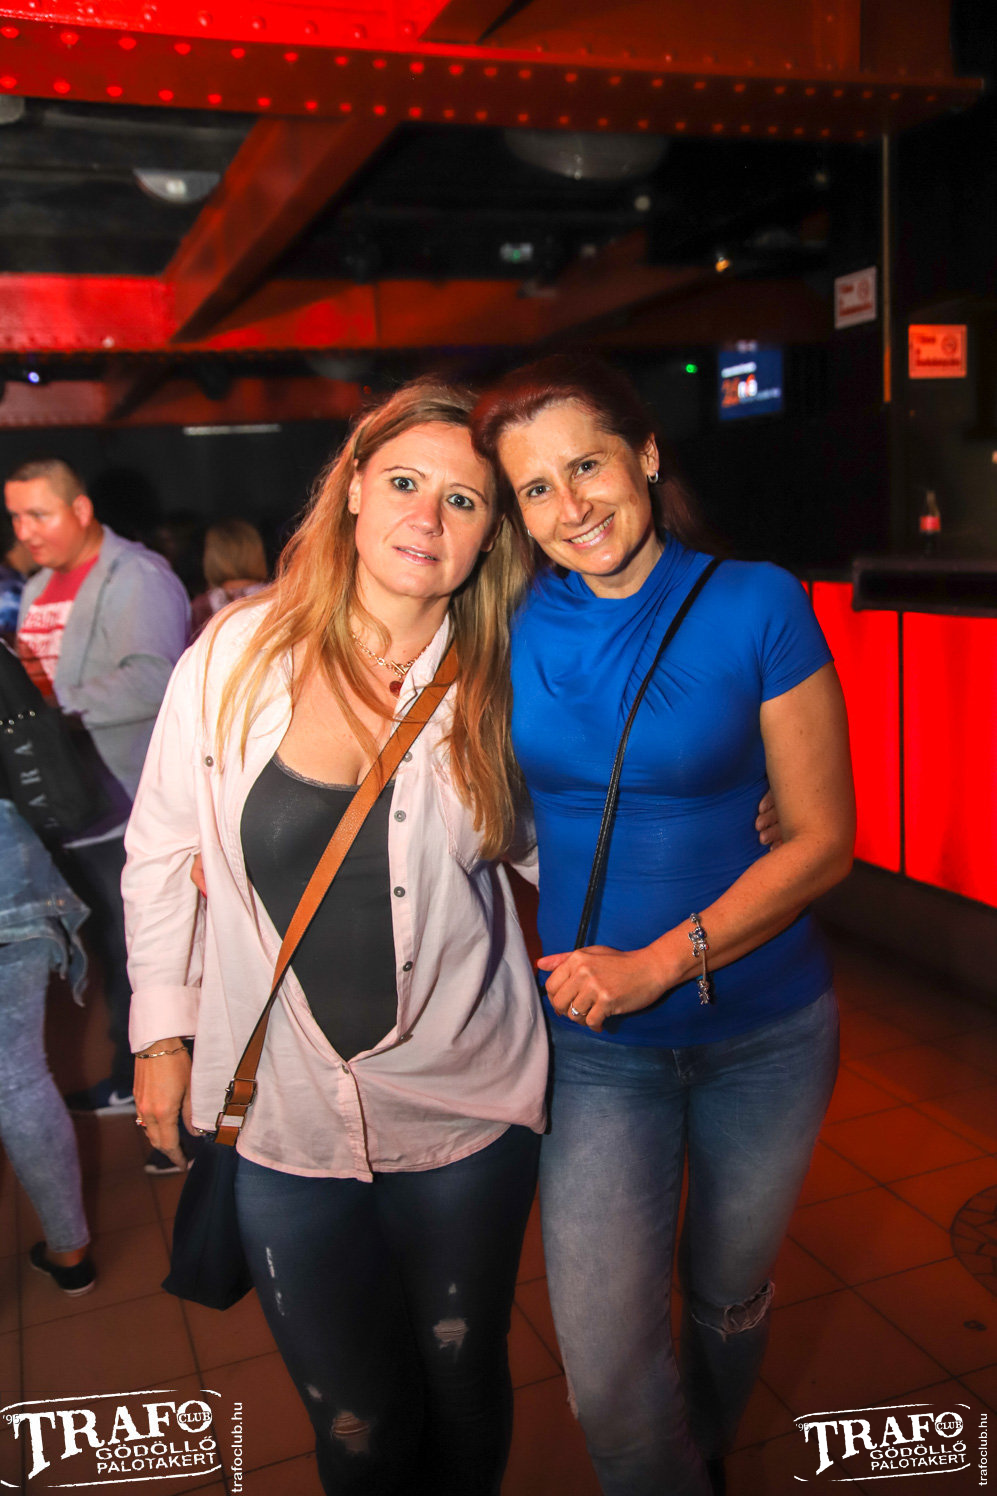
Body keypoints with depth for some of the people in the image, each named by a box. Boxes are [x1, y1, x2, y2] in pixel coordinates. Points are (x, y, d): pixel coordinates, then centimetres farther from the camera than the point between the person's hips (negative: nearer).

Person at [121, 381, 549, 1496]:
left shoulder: (496, 683, -8)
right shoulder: (238, 651, -8)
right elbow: (162, 849, 3)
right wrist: (163, 1029, 6)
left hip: (463, 1111, 0)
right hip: (283, 1114, 0)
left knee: (463, 1388, 20)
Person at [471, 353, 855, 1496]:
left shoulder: (756, 606, -13)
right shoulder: (511, 628, -6)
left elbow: (822, 840, -11)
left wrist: (660, 962, -20)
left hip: (762, 1034, 0)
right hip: (595, 1047, 1)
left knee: (727, 1299, 23)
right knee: (608, 1379, -2)